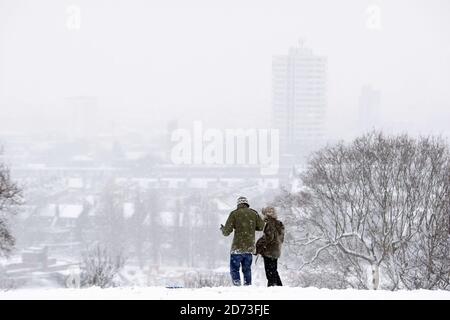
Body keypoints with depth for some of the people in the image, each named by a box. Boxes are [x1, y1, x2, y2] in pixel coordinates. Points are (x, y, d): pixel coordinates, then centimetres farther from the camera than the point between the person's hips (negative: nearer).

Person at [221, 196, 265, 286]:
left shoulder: (234, 214, -3)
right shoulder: (254, 214, 6)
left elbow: (227, 231, -4)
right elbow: (261, 226, 5)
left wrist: (222, 229, 18)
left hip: (238, 247, -4)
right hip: (250, 248, 4)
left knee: (234, 269, 2)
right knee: (247, 269, 14)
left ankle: (237, 285, -11)